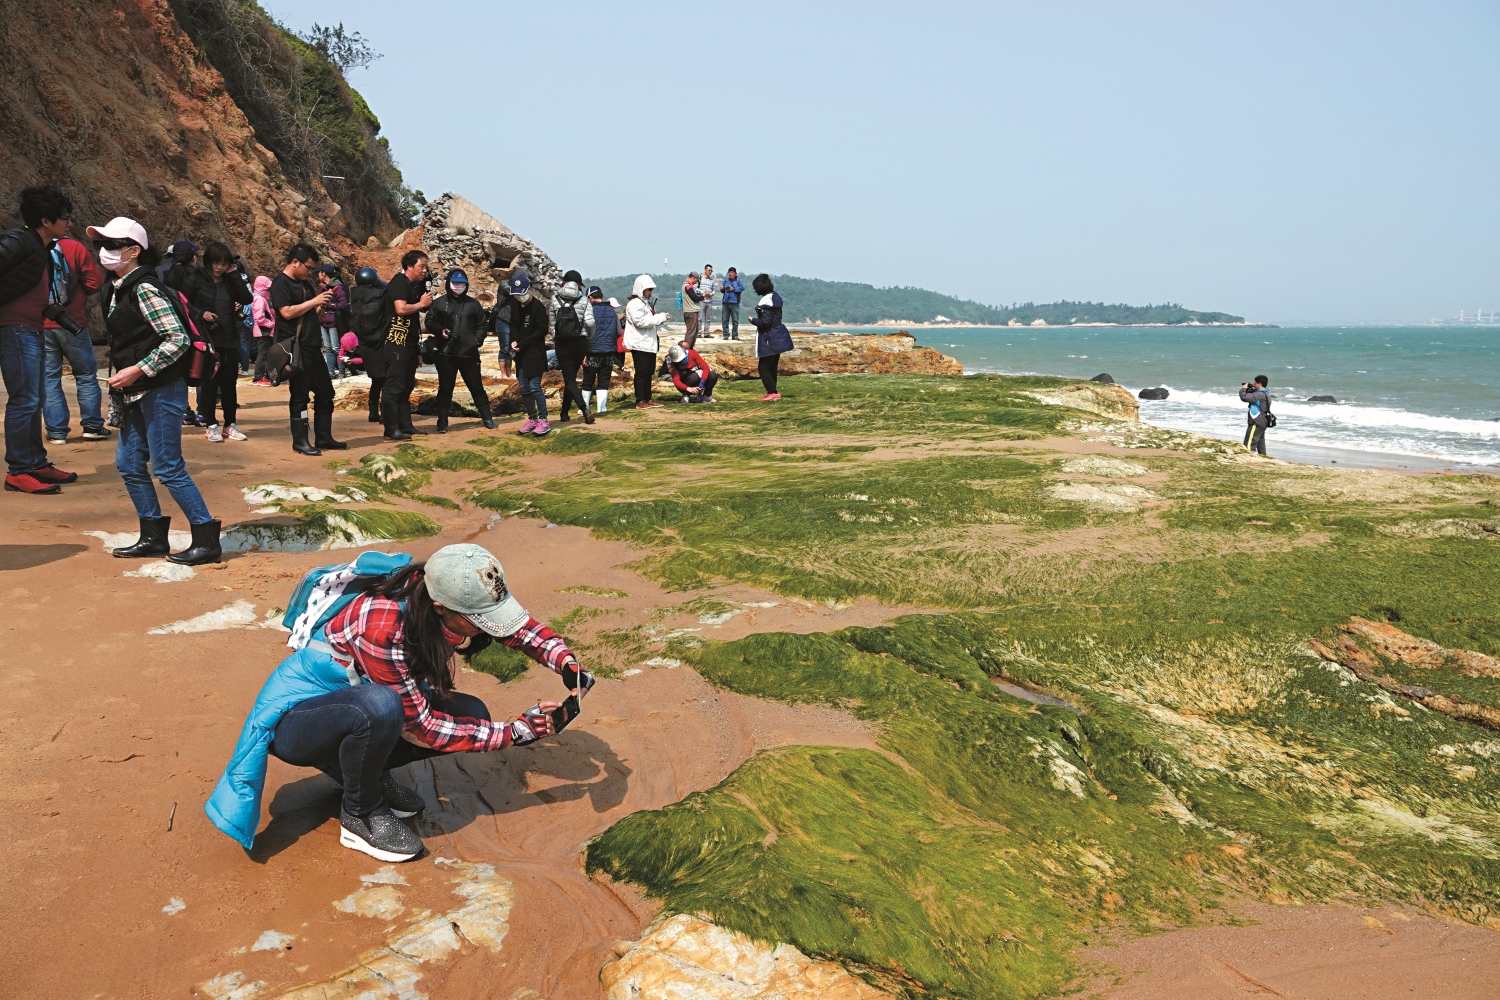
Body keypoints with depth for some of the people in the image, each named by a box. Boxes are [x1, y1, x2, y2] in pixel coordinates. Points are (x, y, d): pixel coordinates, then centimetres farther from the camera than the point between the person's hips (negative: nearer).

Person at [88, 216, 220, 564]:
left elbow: (178, 339, -22)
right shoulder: (120, 289, 14)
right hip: (136, 394, 10)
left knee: (168, 468, -7)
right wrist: (122, 380, 19)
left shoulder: (145, 289, -14)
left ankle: (206, 539, 0)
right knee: (128, 464, 12)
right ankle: (153, 537, 22)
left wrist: (137, 370, -22)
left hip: (161, 391, -10)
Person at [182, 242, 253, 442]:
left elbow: (246, 298, -5)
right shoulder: (195, 279, -2)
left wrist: (235, 275, -6)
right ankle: (211, 425, 9)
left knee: (230, 383, 8)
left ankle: (230, 425, 16)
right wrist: (200, 313, -15)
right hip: (206, 338, -4)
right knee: (209, 383, 1)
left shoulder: (230, 280, 9)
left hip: (230, 339, 4)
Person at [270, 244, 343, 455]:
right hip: (295, 349, -9)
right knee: (300, 396, -4)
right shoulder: (280, 283, -8)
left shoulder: (305, 284, 17)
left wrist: (322, 305, 4)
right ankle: (300, 441, 4)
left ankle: (323, 437, 18)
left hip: (312, 347, 9)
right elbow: (287, 312, -20)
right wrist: (314, 301, -16)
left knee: (325, 392, 11)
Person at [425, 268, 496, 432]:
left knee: (476, 386, 8)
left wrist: (477, 340, -3)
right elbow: (430, 322, 4)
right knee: (445, 388, 5)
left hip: (469, 354, 1)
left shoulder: (473, 303, 8)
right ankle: (442, 422, 11)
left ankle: (487, 418, 18)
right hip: (446, 354, -1)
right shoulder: (439, 303, 4)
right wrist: (440, 330, -15)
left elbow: (481, 325, 12)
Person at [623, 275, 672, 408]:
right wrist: (660, 317, -19)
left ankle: (648, 398, 18)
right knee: (641, 372, -6)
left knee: (649, 372, 12)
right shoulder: (634, 303, -12)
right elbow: (640, 321, -23)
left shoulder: (646, 302, 19)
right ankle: (640, 401, -3)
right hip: (639, 344, -9)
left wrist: (662, 320, 6)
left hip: (650, 343, 9)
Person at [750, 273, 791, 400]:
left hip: (770, 340, -10)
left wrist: (753, 320, -8)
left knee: (763, 366, -5)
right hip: (778, 337, 10)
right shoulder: (775, 296, 8)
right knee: (772, 366, 17)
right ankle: (772, 392, 23)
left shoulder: (766, 301, -21)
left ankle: (772, 392, -7)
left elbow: (765, 322, -24)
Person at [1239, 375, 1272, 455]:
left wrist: (1243, 389, -8)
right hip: (1263, 423, 10)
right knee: (1261, 444, 15)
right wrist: (1249, 390, 9)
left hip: (1256, 423, -10)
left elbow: (1244, 397, -26)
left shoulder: (1259, 395, -20)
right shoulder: (1266, 394, 14)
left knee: (1249, 445, -10)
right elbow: (1252, 398, 24)